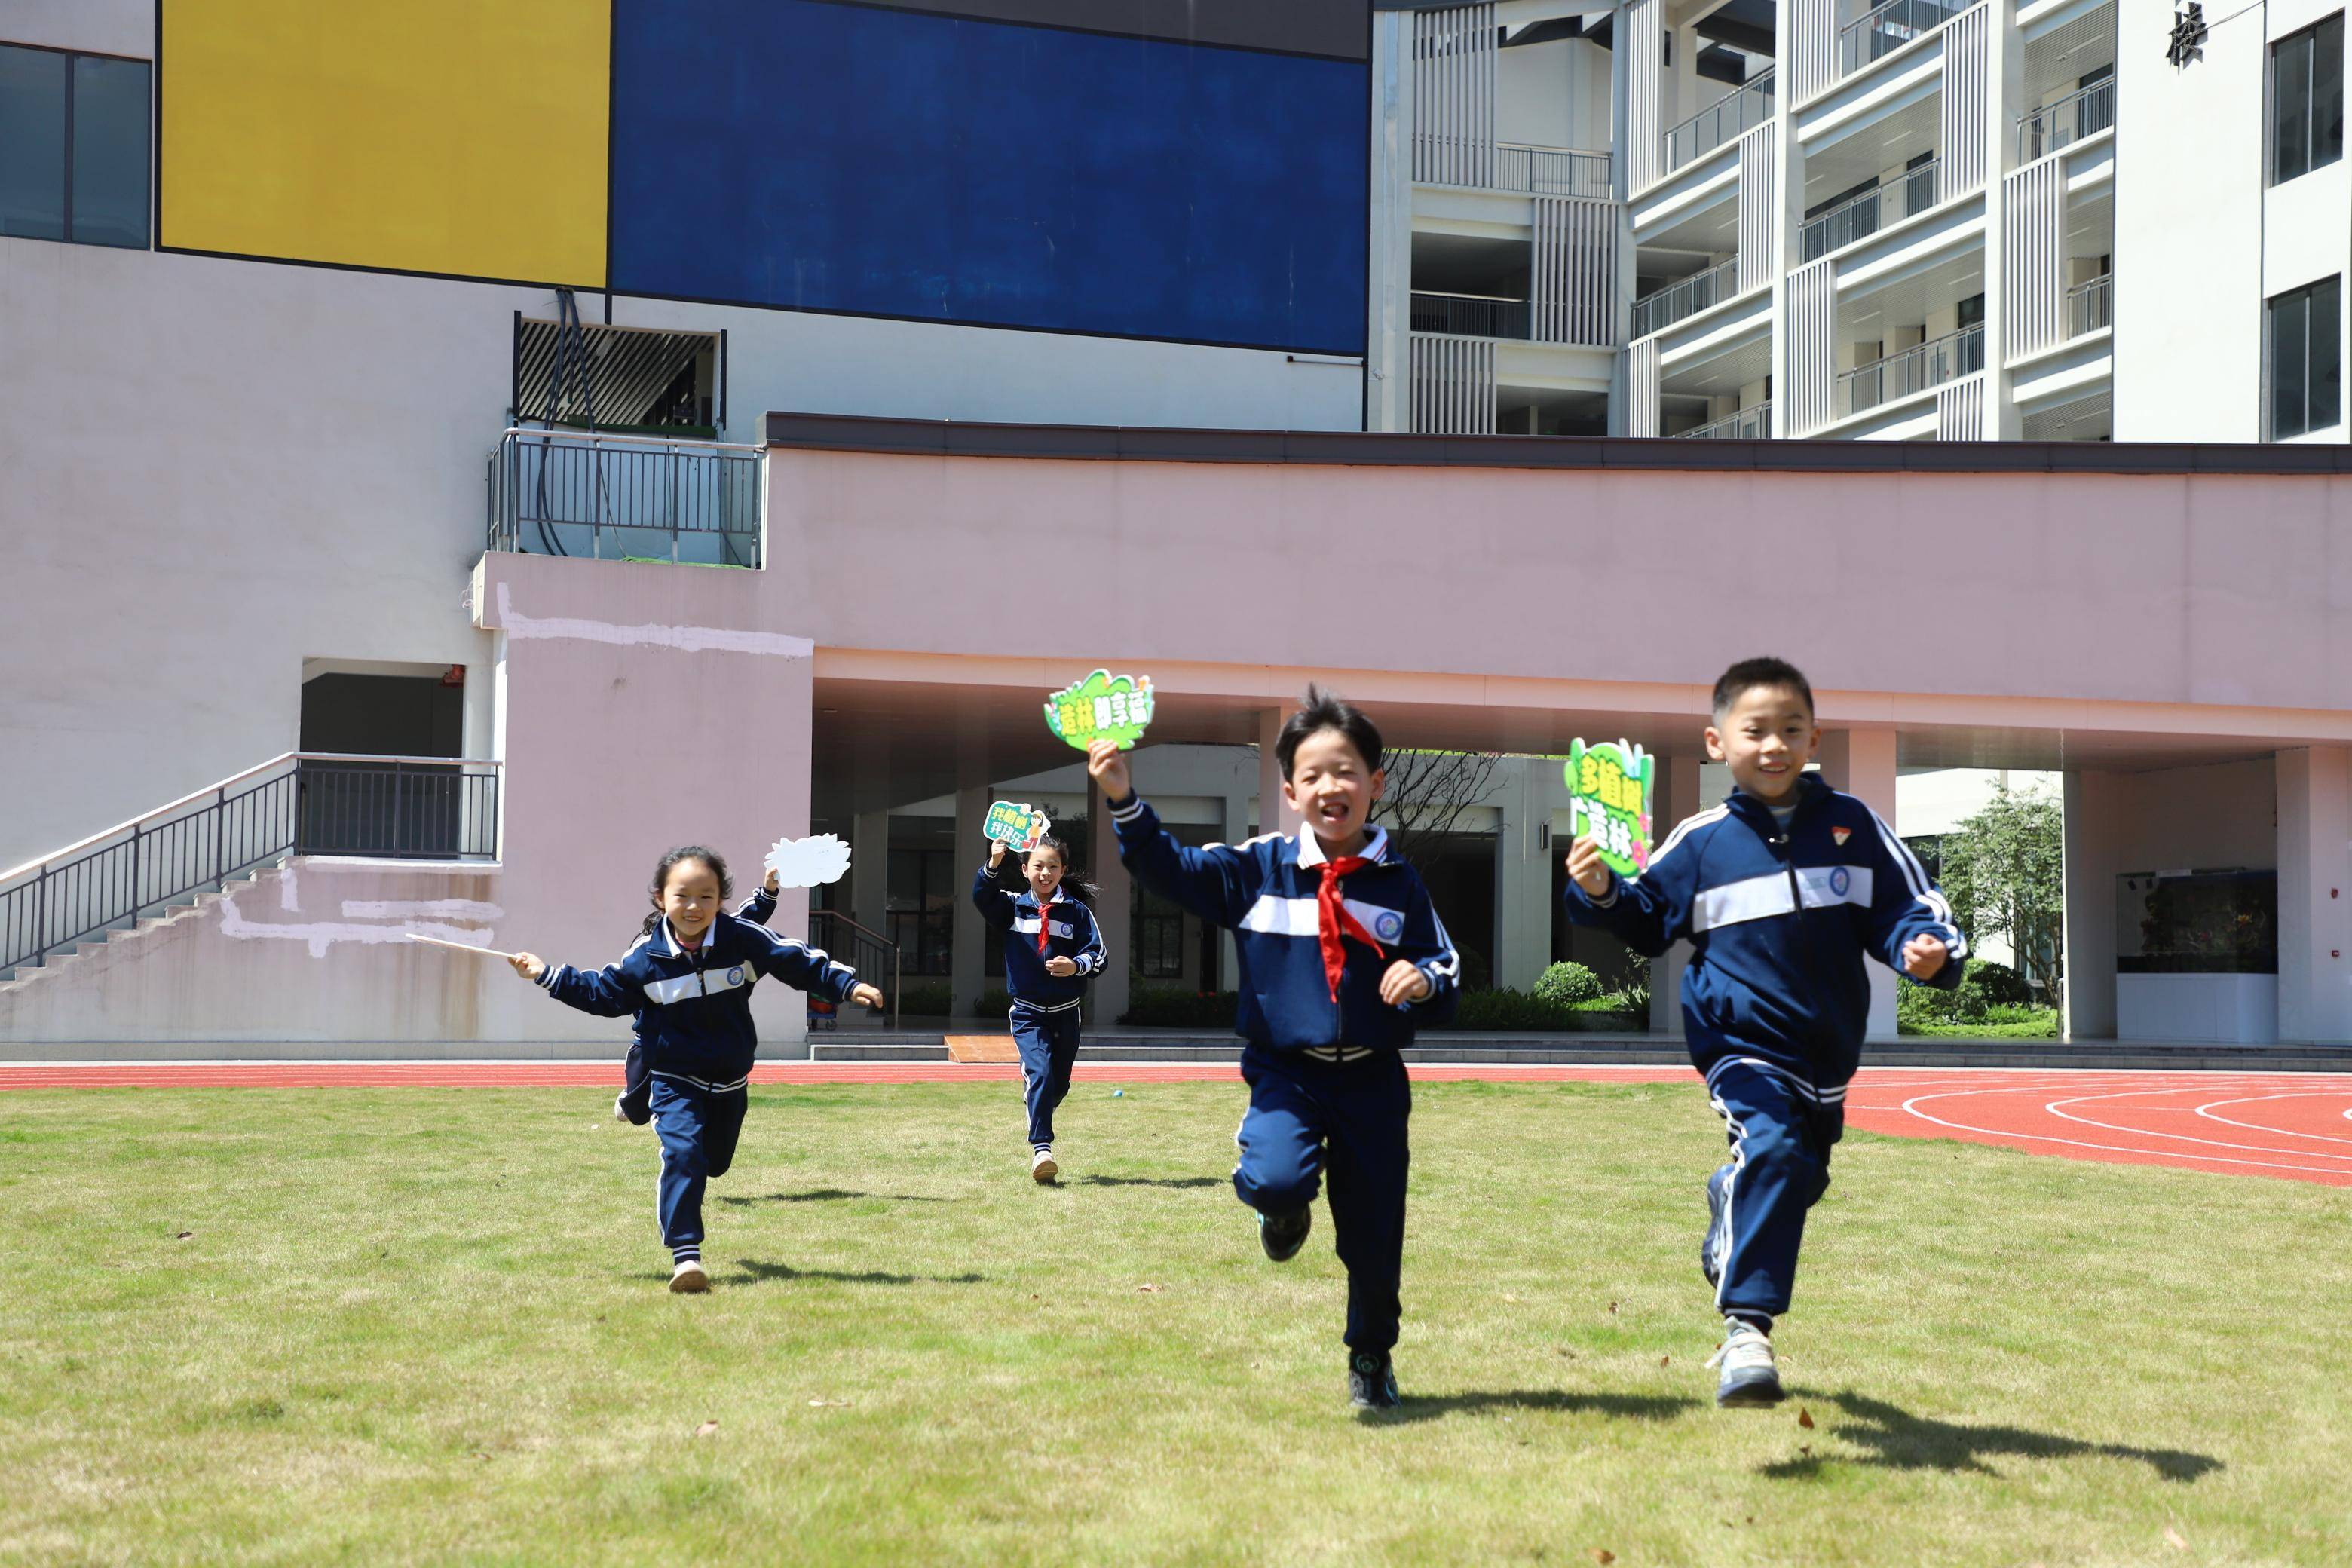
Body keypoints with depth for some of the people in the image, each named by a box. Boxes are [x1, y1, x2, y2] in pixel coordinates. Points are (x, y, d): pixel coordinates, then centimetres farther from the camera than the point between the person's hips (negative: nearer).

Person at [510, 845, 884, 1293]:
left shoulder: (744, 938, -13)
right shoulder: (646, 956, -11)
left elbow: (800, 962, -4)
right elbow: (603, 992, 4)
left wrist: (847, 984, -12)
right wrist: (548, 975, 0)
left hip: (729, 1079, 2)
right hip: (675, 1078, -2)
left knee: (714, 1161, 17)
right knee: (683, 1153, -23)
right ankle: (685, 1254, -20)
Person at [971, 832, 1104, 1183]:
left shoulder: (1077, 911, -1)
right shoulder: (1013, 906, 1)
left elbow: (1097, 954, -2)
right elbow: (982, 896, -17)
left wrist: (1076, 966, -24)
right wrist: (994, 863, -33)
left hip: (1066, 1011, 2)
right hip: (1027, 1011, -2)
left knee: (1059, 1084, 13)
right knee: (1039, 1073, -20)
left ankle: (1039, 1124, 42)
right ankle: (1041, 1148, -22)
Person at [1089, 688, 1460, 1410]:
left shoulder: (1399, 882, 1)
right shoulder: (1258, 869, -2)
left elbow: (1446, 972, 7)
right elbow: (1171, 868, -9)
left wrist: (1425, 979, -16)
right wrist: (1124, 803, -24)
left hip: (1373, 1080, 1)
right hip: (1286, 1074, -1)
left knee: (1374, 1238, 8)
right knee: (1275, 1179, -31)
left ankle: (1372, 1357, 36)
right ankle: (1284, 1211, 9)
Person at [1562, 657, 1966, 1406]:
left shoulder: (1852, 826, 2)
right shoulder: (1702, 842, -1)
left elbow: (1903, 907, 5)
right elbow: (1649, 920, 9)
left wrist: (1927, 947, -16)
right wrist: (1601, 894, -11)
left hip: (1827, 1049, 4)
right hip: (1743, 1041, -4)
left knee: (1801, 1174, 21)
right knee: (1770, 1150, -28)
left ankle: (1730, 1218, 56)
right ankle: (1746, 1327, -28)